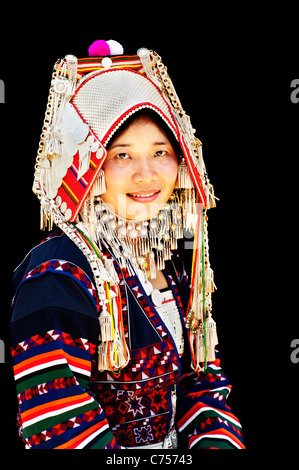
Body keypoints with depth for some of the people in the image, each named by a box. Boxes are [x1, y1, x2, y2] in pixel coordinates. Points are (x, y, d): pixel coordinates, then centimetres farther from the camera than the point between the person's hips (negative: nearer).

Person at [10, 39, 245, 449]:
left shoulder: (174, 262, 6)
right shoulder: (59, 278, -17)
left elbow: (201, 377, 8)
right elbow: (59, 435, -21)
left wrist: (217, 441, -8)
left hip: (177, 445, 8)